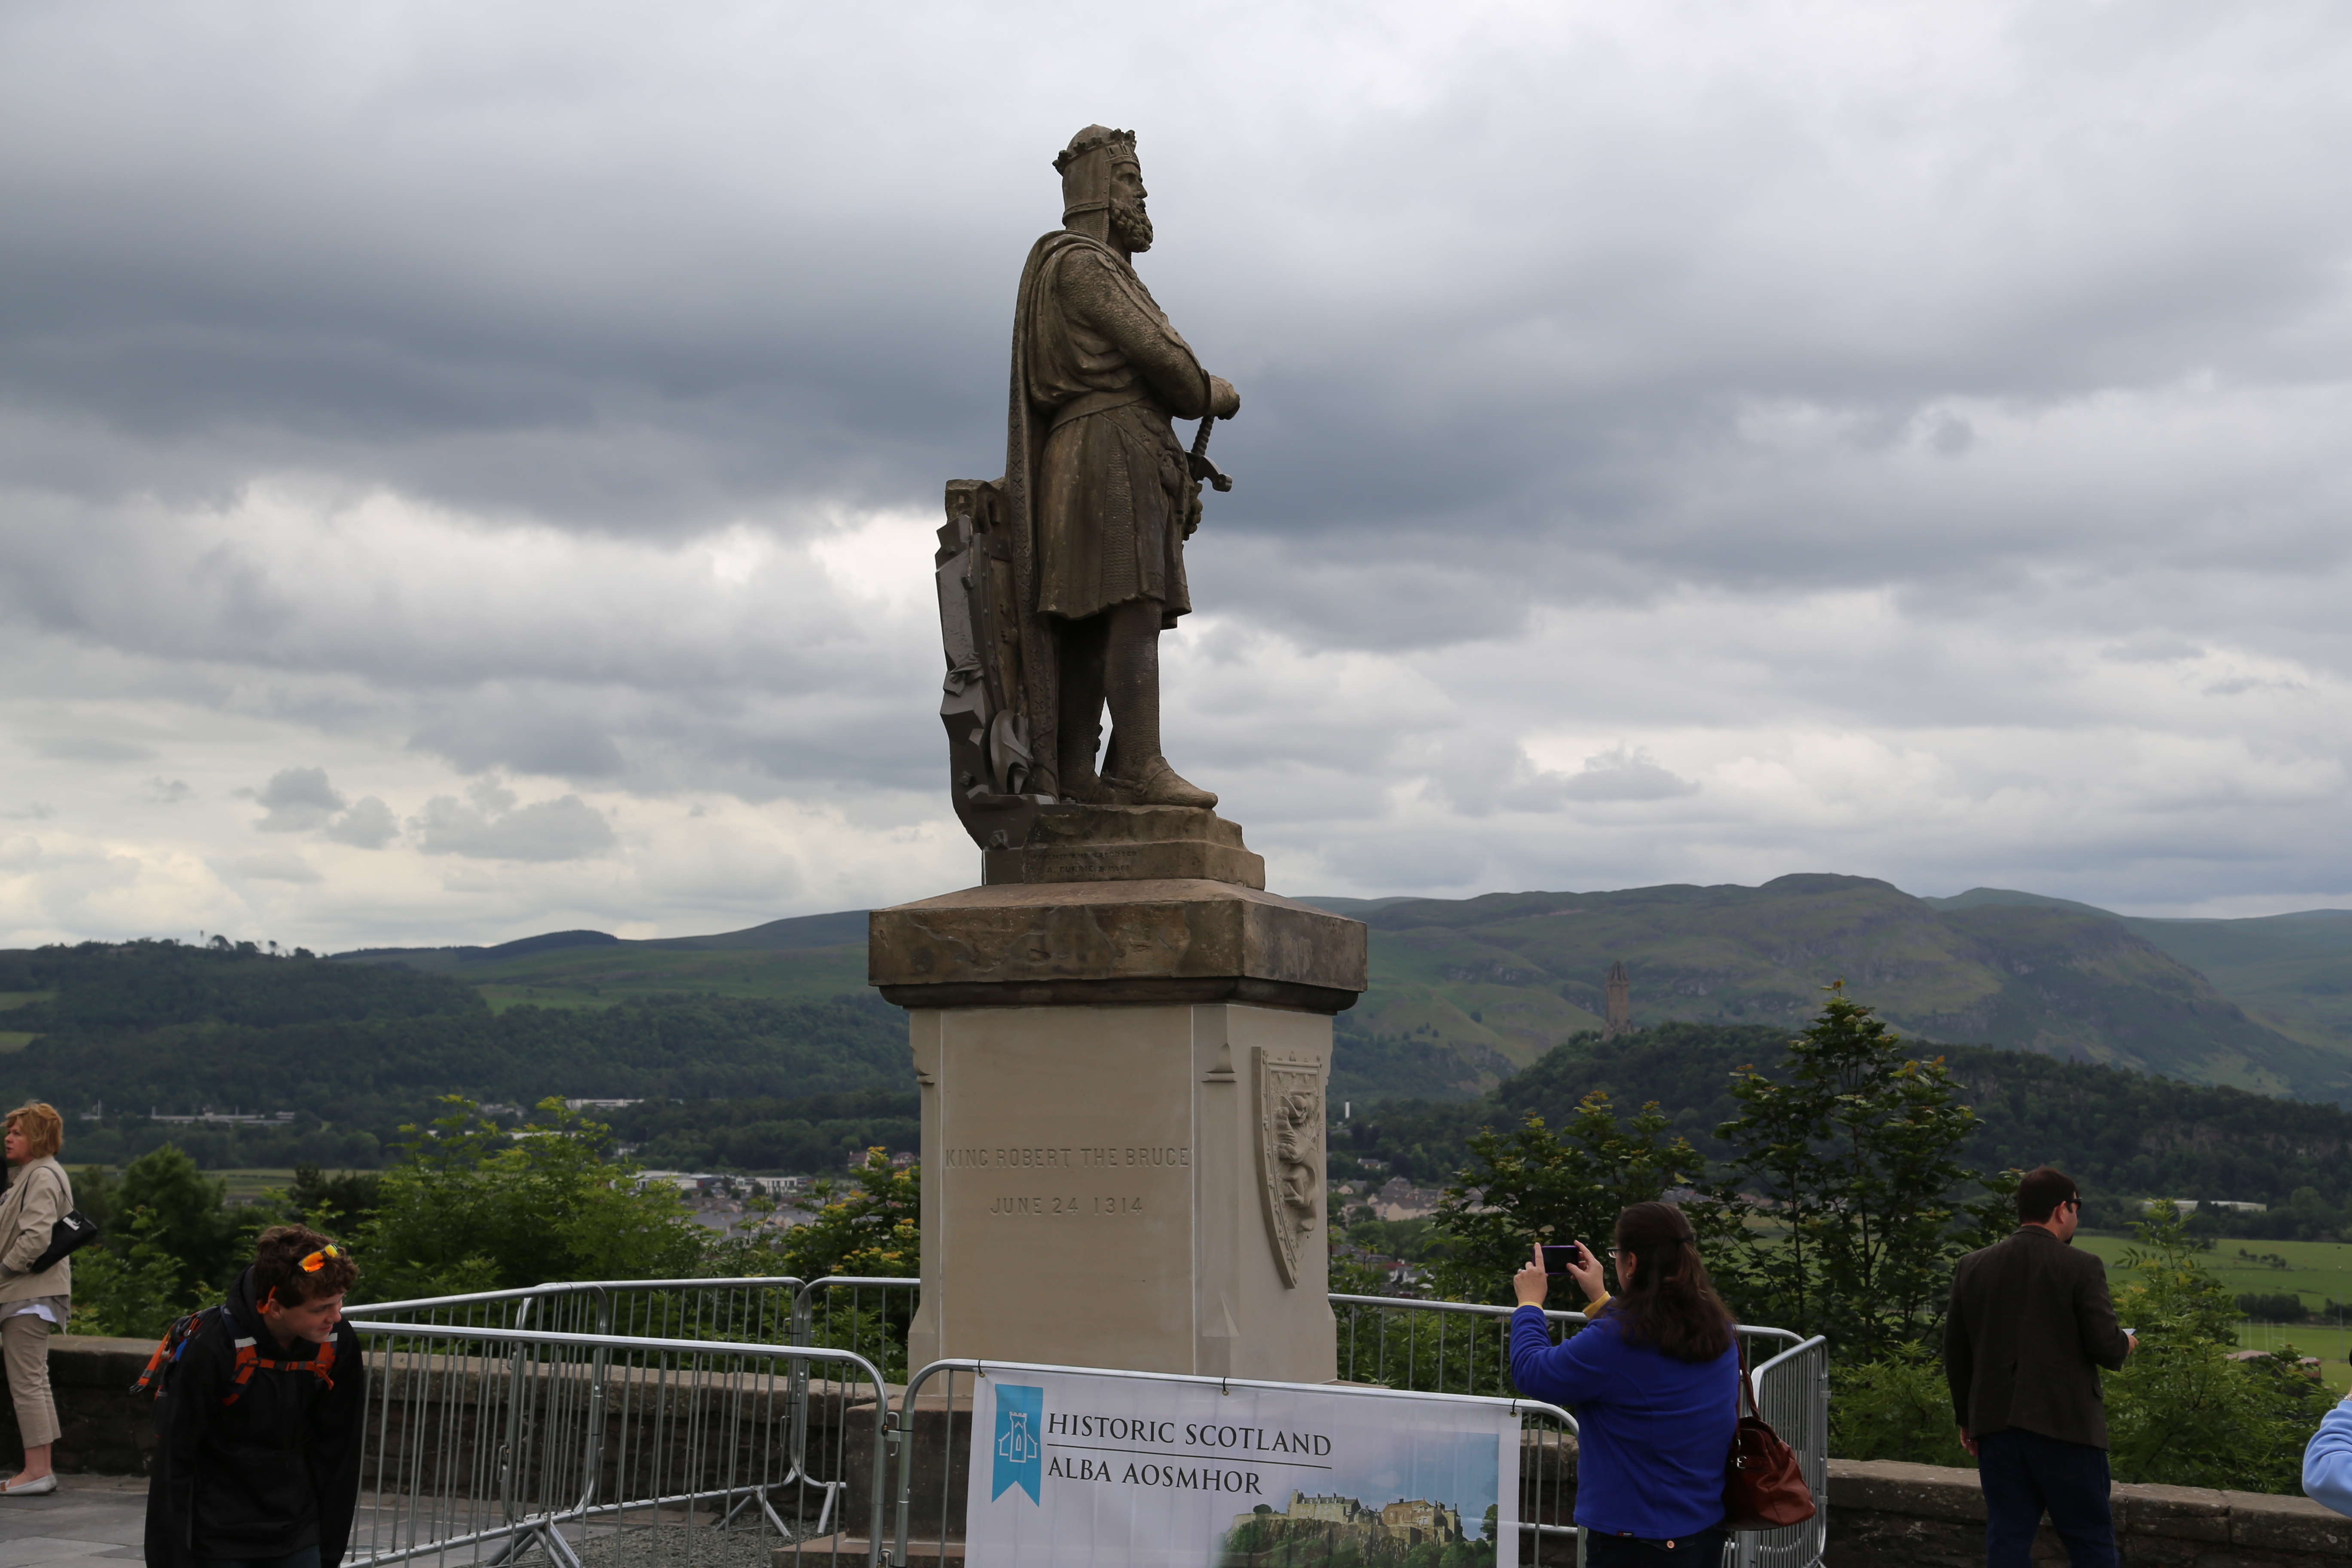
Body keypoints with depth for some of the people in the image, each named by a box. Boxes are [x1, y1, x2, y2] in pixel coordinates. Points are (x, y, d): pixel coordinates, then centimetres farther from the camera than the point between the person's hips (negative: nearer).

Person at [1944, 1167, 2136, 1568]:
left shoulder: (1972, 1267, 5)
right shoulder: (2082, 1267, -10)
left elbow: (1955, 1353, 8)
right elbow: (2106, 1348, -12)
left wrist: (1967, 1419, 18)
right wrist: (2125, 1343, 12)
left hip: (1996, 1428, 4)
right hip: (2065, 1426, -4)